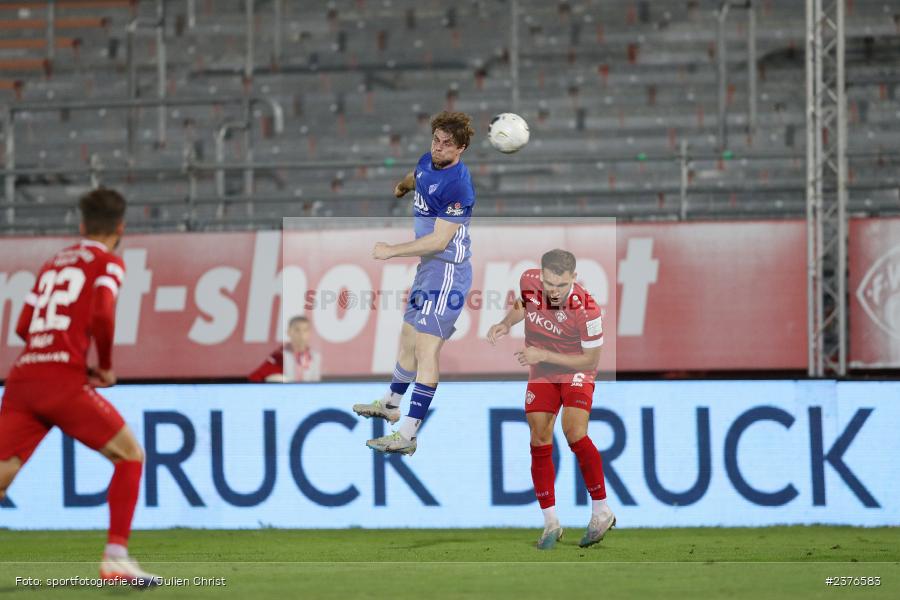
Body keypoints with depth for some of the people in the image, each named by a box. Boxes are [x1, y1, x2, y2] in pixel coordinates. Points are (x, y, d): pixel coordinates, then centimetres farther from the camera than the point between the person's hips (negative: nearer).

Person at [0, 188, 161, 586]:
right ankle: (115, 557, -2)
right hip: (63, 379, -6)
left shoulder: (53, 262, 24)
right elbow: (102, 314, -12)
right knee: (130, 455, 8)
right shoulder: (108, 263, 6)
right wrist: (105, 367, 2)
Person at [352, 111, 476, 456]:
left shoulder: (456, 185, -21)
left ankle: (407, 436, -19)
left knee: (426, 349, -14)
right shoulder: (427, 162, 7)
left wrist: (391, 251, -16)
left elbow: (439, 240, -22)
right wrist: (400, 187, 56)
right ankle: (390, 405, 43)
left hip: (446, 272, -10)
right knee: (408, 339, 23)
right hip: (428, 269, 10)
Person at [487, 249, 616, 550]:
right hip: (541, 374, 5)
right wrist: (507, 323, -11)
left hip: (575, 370, -5)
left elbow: (590, 359, -20)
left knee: (574, 432, -23)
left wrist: (543, 355, -26)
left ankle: (601, 511, -9)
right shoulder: (528, 280, -16)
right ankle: (551, 522, 8)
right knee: (539, 441, -1)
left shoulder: (586, 310, -31)